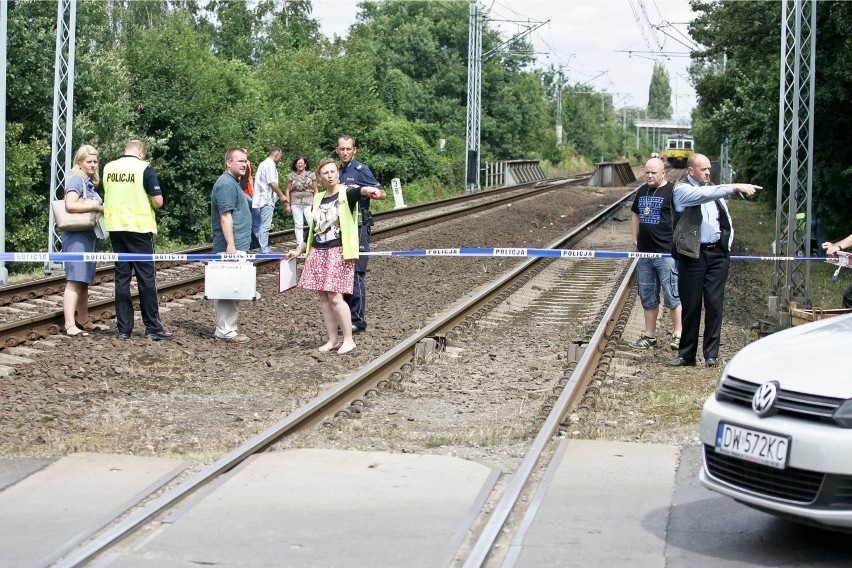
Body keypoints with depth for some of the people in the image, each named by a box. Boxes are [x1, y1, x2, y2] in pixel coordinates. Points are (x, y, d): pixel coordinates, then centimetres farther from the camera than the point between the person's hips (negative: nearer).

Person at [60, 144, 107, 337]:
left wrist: (99, 208, 4)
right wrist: (96, 206, -14)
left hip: (89, 235, 9)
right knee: (75, 280, -13)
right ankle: (69, 325, -17)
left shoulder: (90, 182, 17)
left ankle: (83, 321, 21)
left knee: (84, 281, 13)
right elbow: (70, 205, -21)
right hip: (77, 236, -9)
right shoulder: (77, 179, -8)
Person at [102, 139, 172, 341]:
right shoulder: (144, 168, -9)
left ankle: (124, 328, 8)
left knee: (121, 277, 8)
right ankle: (153, 327, 3)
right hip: (139, 227, -5)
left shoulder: (108, 168, 6)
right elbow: (158, 201, -12)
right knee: (146, 277, 1)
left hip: (115, 226, 5)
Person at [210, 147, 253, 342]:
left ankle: (225, 328, 17)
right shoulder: (226, 184, -14)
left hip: (236, 247, 11)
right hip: (231, 247, -11)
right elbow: (225, 216, -21)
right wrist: (231, 245, -24)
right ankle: (226, 330, -5)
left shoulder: (233, 183, 19)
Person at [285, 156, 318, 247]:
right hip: (296, 203, 1)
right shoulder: (291, 176, 7)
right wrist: (288, 204, 3)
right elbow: (288, 191, 8)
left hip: (309, 203, -1)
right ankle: (299, 245, 9)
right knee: (298, 225, 4)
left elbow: (315, 190, 8)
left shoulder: (311, 175, 6)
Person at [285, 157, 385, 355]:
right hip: (318, 252, 6)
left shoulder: (346, 193, -5)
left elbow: (358, 191, -30)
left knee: (335, 297, -10)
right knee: (324, 297, 5)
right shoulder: (318, 199, 13)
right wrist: (298, 250, 26)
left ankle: (348, 340, 1)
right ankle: (332, 340, 13)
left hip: (339, 252, -6)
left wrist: (367, 190, -53)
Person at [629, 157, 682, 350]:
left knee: (672, 295, -5)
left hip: (667, 252, -7)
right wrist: (635, 238, 18)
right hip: (645, 252, 7)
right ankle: (649, 336, 19)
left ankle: (678, 334, 3)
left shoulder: (673, 191, -7)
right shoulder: (642, 191, 14)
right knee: (647, 296, 12)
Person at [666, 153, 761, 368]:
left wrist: (727, 244, 10)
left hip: (718, 254, 4)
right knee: (690, 305, 2)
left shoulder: (713, 190, 15)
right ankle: (686, 355, 11)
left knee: (714, 304, 2)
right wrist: (736, 187, -31)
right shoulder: (681, 190, -4)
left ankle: (712, 354, 7)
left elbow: (727, 220, 23)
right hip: (692, 254, -4)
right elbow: (704, 194, -24)